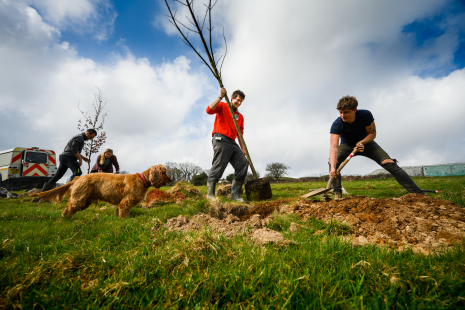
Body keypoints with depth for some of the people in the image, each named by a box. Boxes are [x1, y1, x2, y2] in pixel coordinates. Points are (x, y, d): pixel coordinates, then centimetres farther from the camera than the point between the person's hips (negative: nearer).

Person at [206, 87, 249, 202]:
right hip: (220, 139, -6)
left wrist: (243, 148, 10)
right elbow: (209, 110, -9)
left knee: (243, 163, -6)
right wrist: (220, 97, -10)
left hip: (232, 143, 6)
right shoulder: (222, 106, 11)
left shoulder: (240, 116, 25)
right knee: (218, 166, -13)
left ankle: (235, 194, -1)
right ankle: (210, 194, -5)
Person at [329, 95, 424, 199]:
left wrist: (361, 142, -33)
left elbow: (372, 133, -11)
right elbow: (334, 147, -43)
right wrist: (333, 168, -56)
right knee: (332, 162, -29)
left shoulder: (365, 115, -25)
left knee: (389, 163, -16)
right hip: (347, 145, -1)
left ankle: (417, 192, -5)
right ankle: (337, 193, -21)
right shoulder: (337, 125, -32)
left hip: (366, 142, 1)